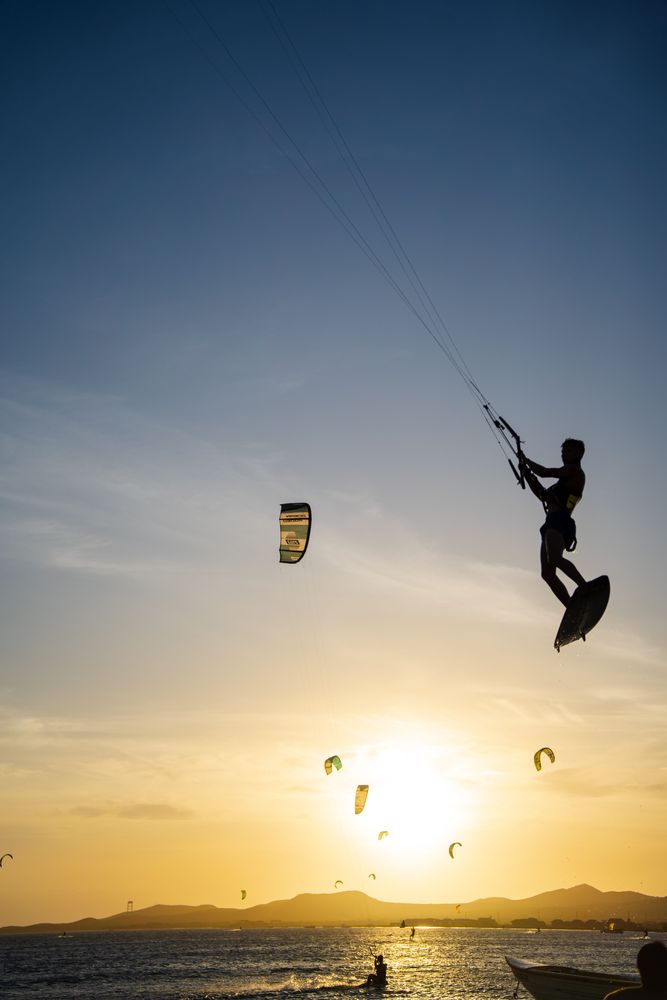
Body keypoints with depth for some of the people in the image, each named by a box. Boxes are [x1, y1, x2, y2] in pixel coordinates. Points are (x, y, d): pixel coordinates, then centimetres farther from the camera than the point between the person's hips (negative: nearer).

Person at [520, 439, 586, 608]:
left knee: (554, 559, -34)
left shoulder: (575, 471, 5)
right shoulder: (566, 479, 33)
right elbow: (544, 495, 40)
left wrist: (526, 460, 14)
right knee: (547, 573, -3)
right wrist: (529, 477, 31)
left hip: (559, 520, -9)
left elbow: (544, 472, -2)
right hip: (552, 523, 9)